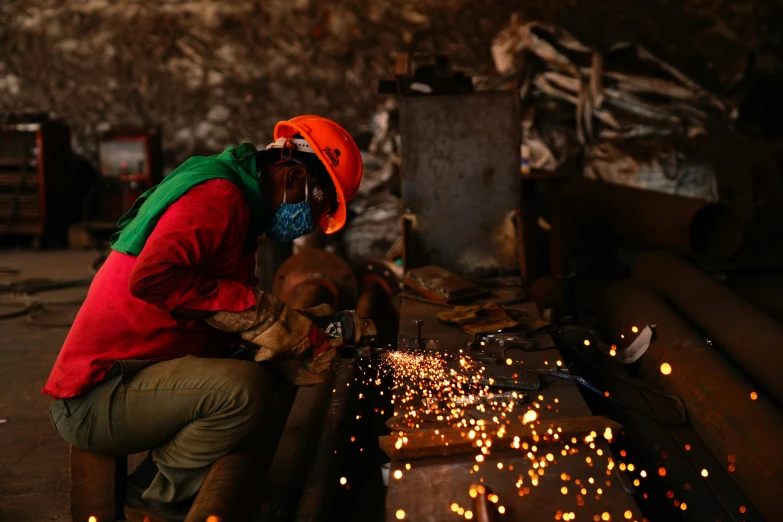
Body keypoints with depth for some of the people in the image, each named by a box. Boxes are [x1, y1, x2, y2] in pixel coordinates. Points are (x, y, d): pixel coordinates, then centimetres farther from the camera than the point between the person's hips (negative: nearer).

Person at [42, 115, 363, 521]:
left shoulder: (241, 209, 18)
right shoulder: (220, 196, -15)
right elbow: (150, 277, -31)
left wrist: (317, 340, 7)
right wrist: (251, 303, -22)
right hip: (94, 400, -10)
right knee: (245, 386, -29)